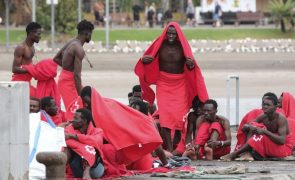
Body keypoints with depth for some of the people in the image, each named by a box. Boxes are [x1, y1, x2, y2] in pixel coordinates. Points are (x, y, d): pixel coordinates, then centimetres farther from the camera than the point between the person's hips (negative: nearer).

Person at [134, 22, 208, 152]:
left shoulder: (182, 46, -6)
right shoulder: (160, 45, -4)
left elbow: (190, 68, -3)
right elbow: (149, 59, 3)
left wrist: (191, 64, -26)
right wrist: (144, 60, -20)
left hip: (180, 84, 0)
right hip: (163, 84, 0)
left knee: (179, 116, -6)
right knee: (164, 116, -9)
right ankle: (169, 149, -10)